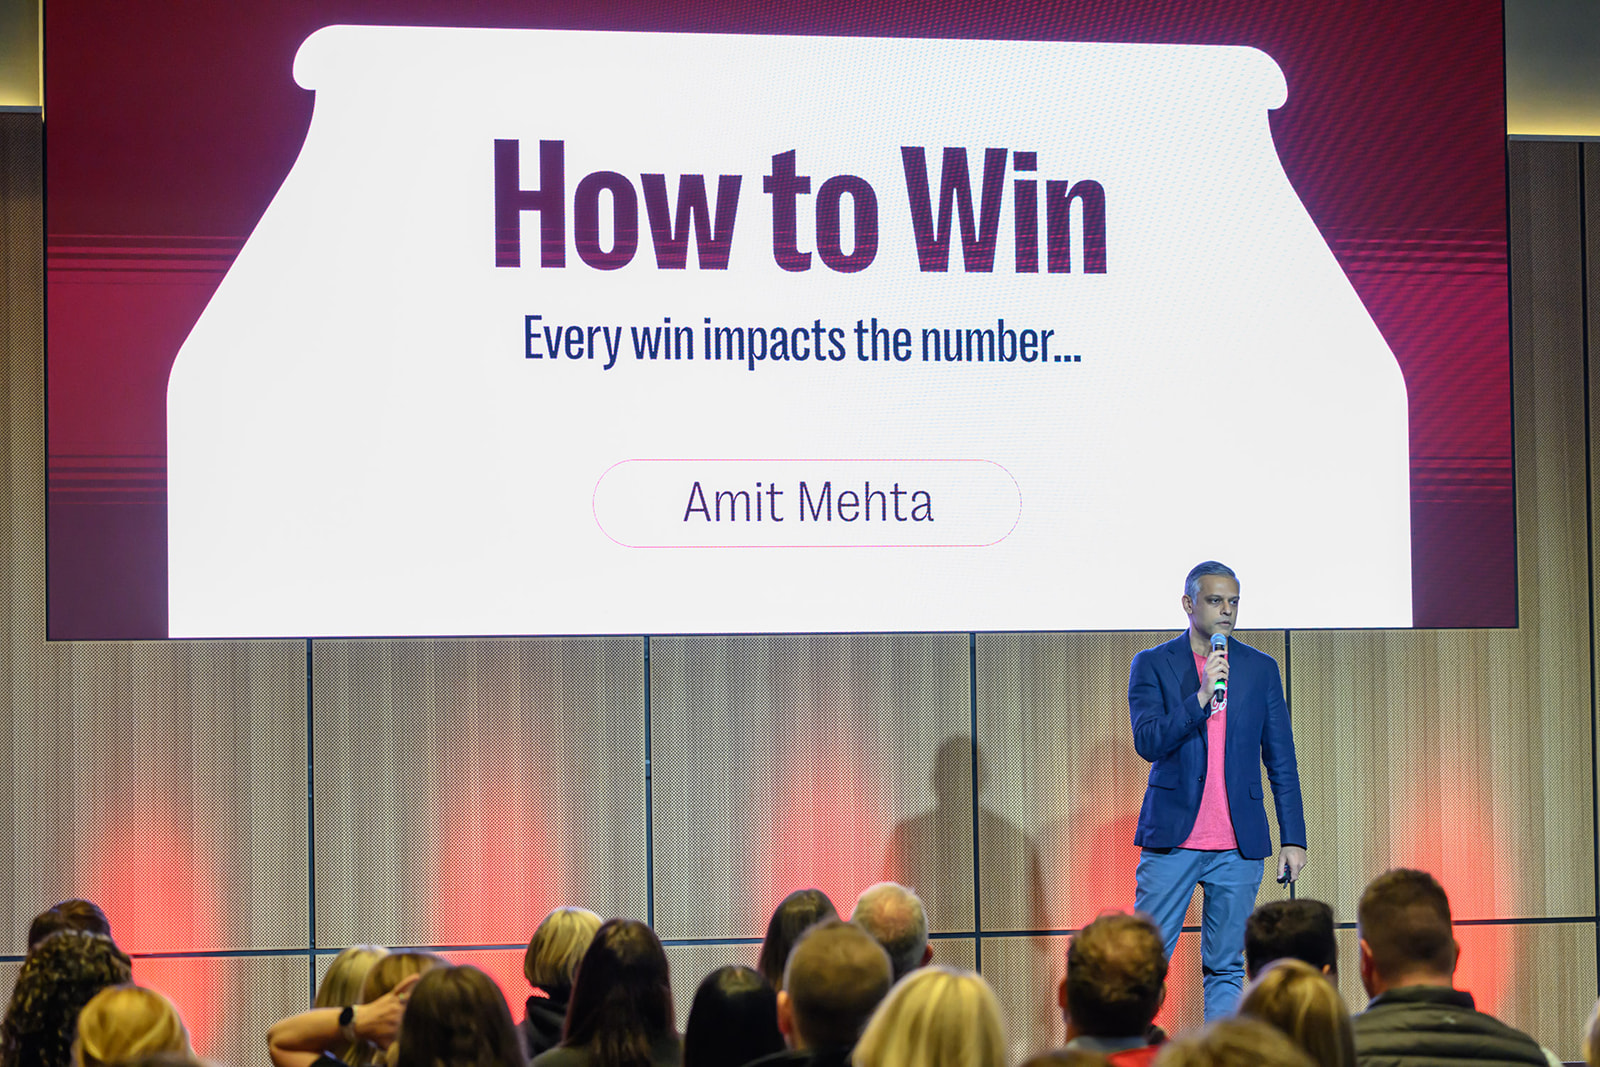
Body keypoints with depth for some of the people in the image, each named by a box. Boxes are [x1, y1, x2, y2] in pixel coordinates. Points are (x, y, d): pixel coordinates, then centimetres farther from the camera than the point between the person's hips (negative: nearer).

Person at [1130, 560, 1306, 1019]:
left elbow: (1281, 761, 11)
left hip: (1239, 844, 2)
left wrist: (1293, 839, 6)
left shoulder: (1260, 669, 9)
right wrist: (1201, 697, -21)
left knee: (1226, 968, 5)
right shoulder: (1152, 665, 3)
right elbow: (1147, 742, -10)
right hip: (1172, 839, -2)